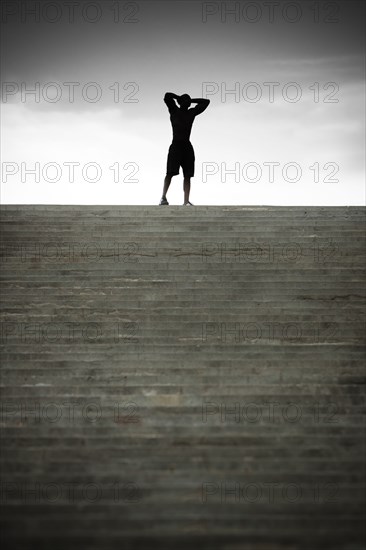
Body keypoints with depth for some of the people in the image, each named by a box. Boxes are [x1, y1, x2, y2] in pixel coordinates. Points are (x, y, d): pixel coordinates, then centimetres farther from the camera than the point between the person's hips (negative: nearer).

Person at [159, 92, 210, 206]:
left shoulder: (192, 112, 17)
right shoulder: (174, 110, 7)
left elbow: (206, 102, 23)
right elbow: (167, 96, -5)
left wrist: (191, 100, 17)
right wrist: (179, 98, 9)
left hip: (187, 146, 4)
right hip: (176, 145, -4)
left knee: (187, 175, -1)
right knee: (170, 172, -12)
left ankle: (186, 201, -2)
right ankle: (163, 197, -6)